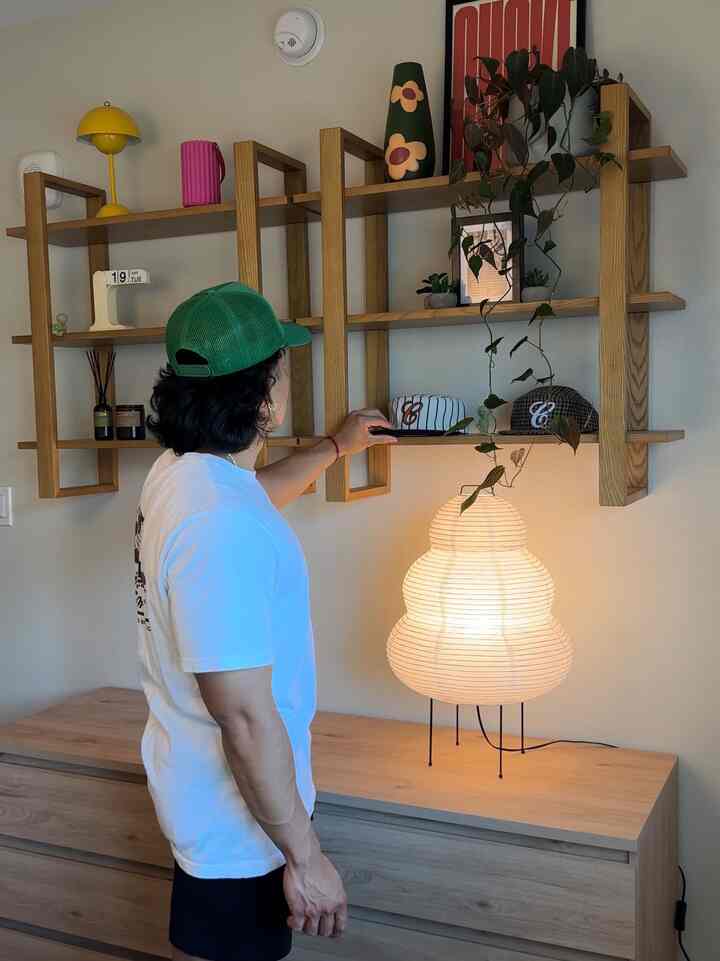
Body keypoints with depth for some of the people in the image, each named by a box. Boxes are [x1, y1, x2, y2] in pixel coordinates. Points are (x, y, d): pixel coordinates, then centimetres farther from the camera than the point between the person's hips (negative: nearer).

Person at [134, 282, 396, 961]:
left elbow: (259, 492, 24)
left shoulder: (179, 470, -2)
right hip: (237, 813, -9)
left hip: (197, 784, 9)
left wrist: (335, 447, 35)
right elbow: (246, 718, -31)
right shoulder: (223, 529, -33)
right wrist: (304, 857, -21)